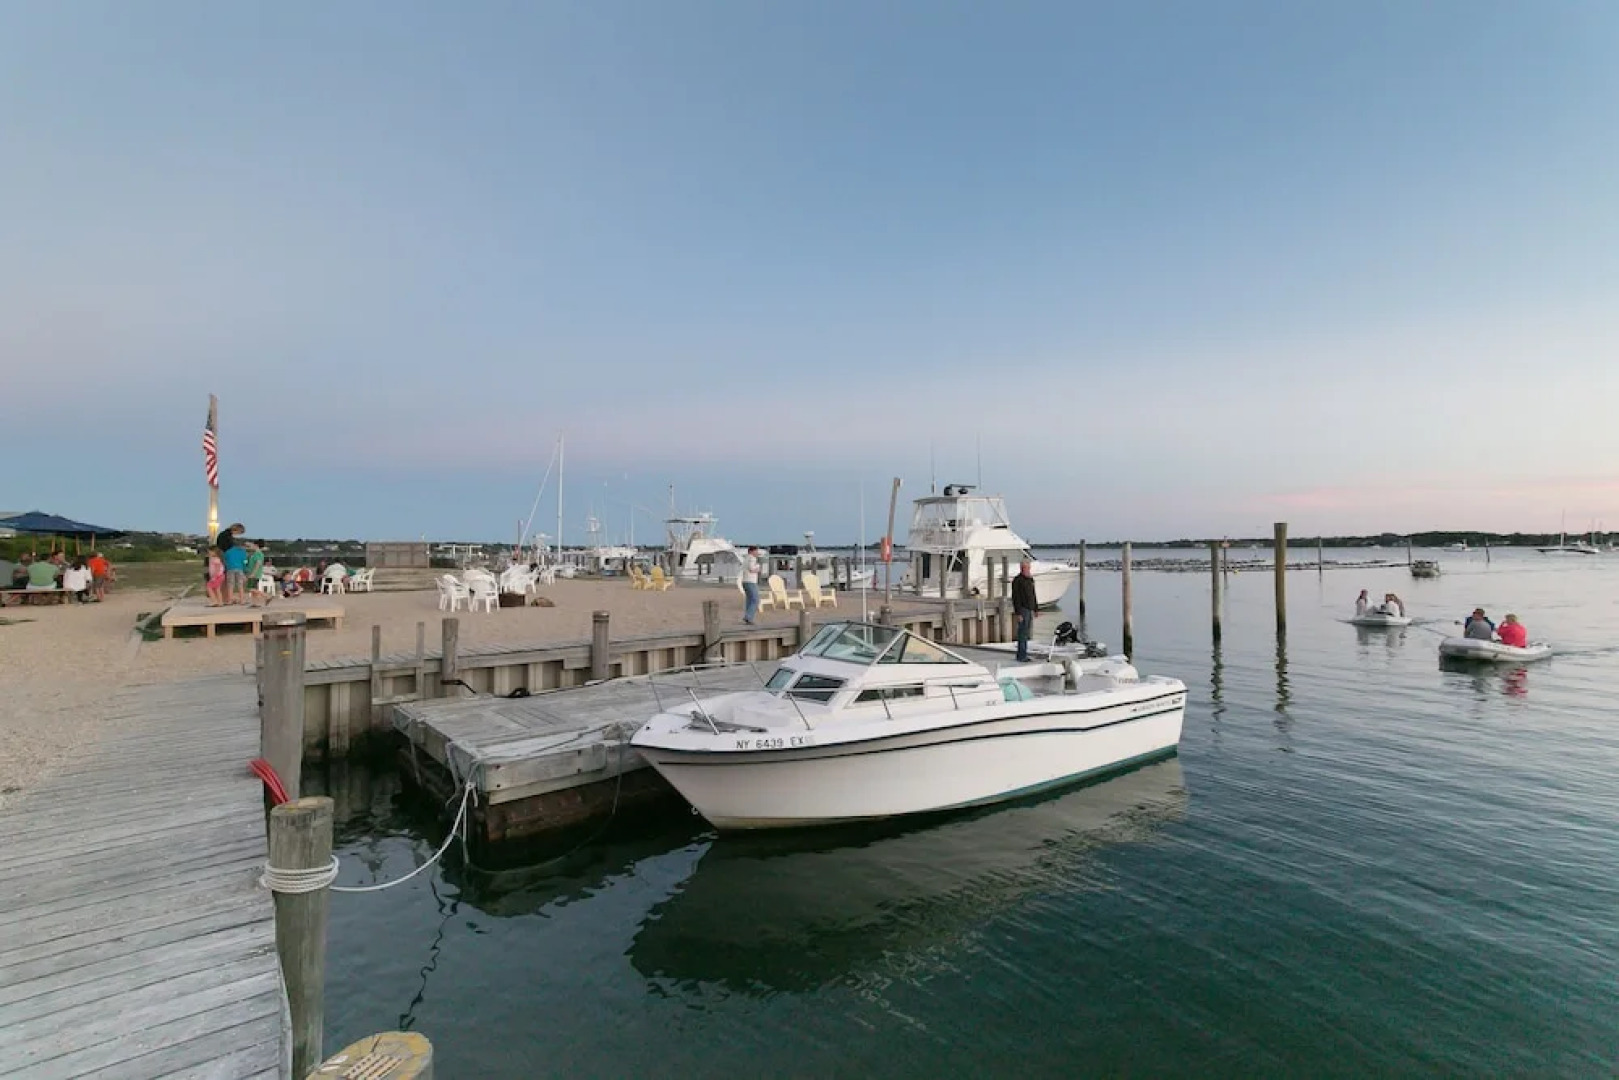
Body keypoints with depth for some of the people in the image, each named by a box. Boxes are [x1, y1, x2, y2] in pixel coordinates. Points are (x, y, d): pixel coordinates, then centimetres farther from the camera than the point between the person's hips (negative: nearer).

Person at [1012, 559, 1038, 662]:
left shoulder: (1030, 579, 15)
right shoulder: (1017, 580, -10)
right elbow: (1016, 598, -14)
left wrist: (1035, 608, 17)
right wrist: (1018, 613, -18)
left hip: (1030, 610, 8)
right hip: (1023, 610, -8)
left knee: (1027, 633, 11)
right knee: (1023, 633, -7)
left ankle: (1023, 655, 17)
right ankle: (1021, 656, -4)